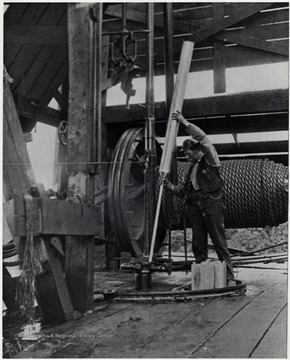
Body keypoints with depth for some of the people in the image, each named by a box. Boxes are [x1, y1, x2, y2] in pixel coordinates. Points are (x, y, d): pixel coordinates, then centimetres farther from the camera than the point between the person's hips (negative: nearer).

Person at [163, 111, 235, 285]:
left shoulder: (210, 160, 3)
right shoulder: (191, 169, 21)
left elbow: (203, 138, -13)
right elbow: (181, 191, 21)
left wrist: (185, 122, -10)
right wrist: (169, 185, 1)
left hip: (212, 205, -6)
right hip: (195, 207, 7)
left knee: (220, 243, -6)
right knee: (198, 246, 4)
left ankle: (229, 278, -3)